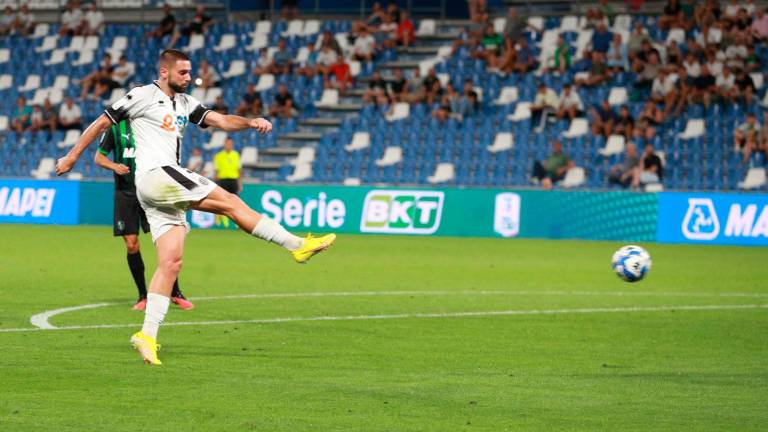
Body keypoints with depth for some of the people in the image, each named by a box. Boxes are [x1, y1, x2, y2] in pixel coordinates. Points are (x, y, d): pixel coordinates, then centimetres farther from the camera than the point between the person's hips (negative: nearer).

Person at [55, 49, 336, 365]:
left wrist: (250, 122, -5)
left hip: (168, 184, 8)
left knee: (171, 263, 0)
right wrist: (73, 156, 6)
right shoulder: (143, 96, -1)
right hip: (155, 175, -8)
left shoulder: (185, 103, 21)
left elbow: (220, 120, 14)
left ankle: (147, 336, -3)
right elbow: (102, 122, 4)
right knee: (231, 203, -11)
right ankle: (297, 245, -8)